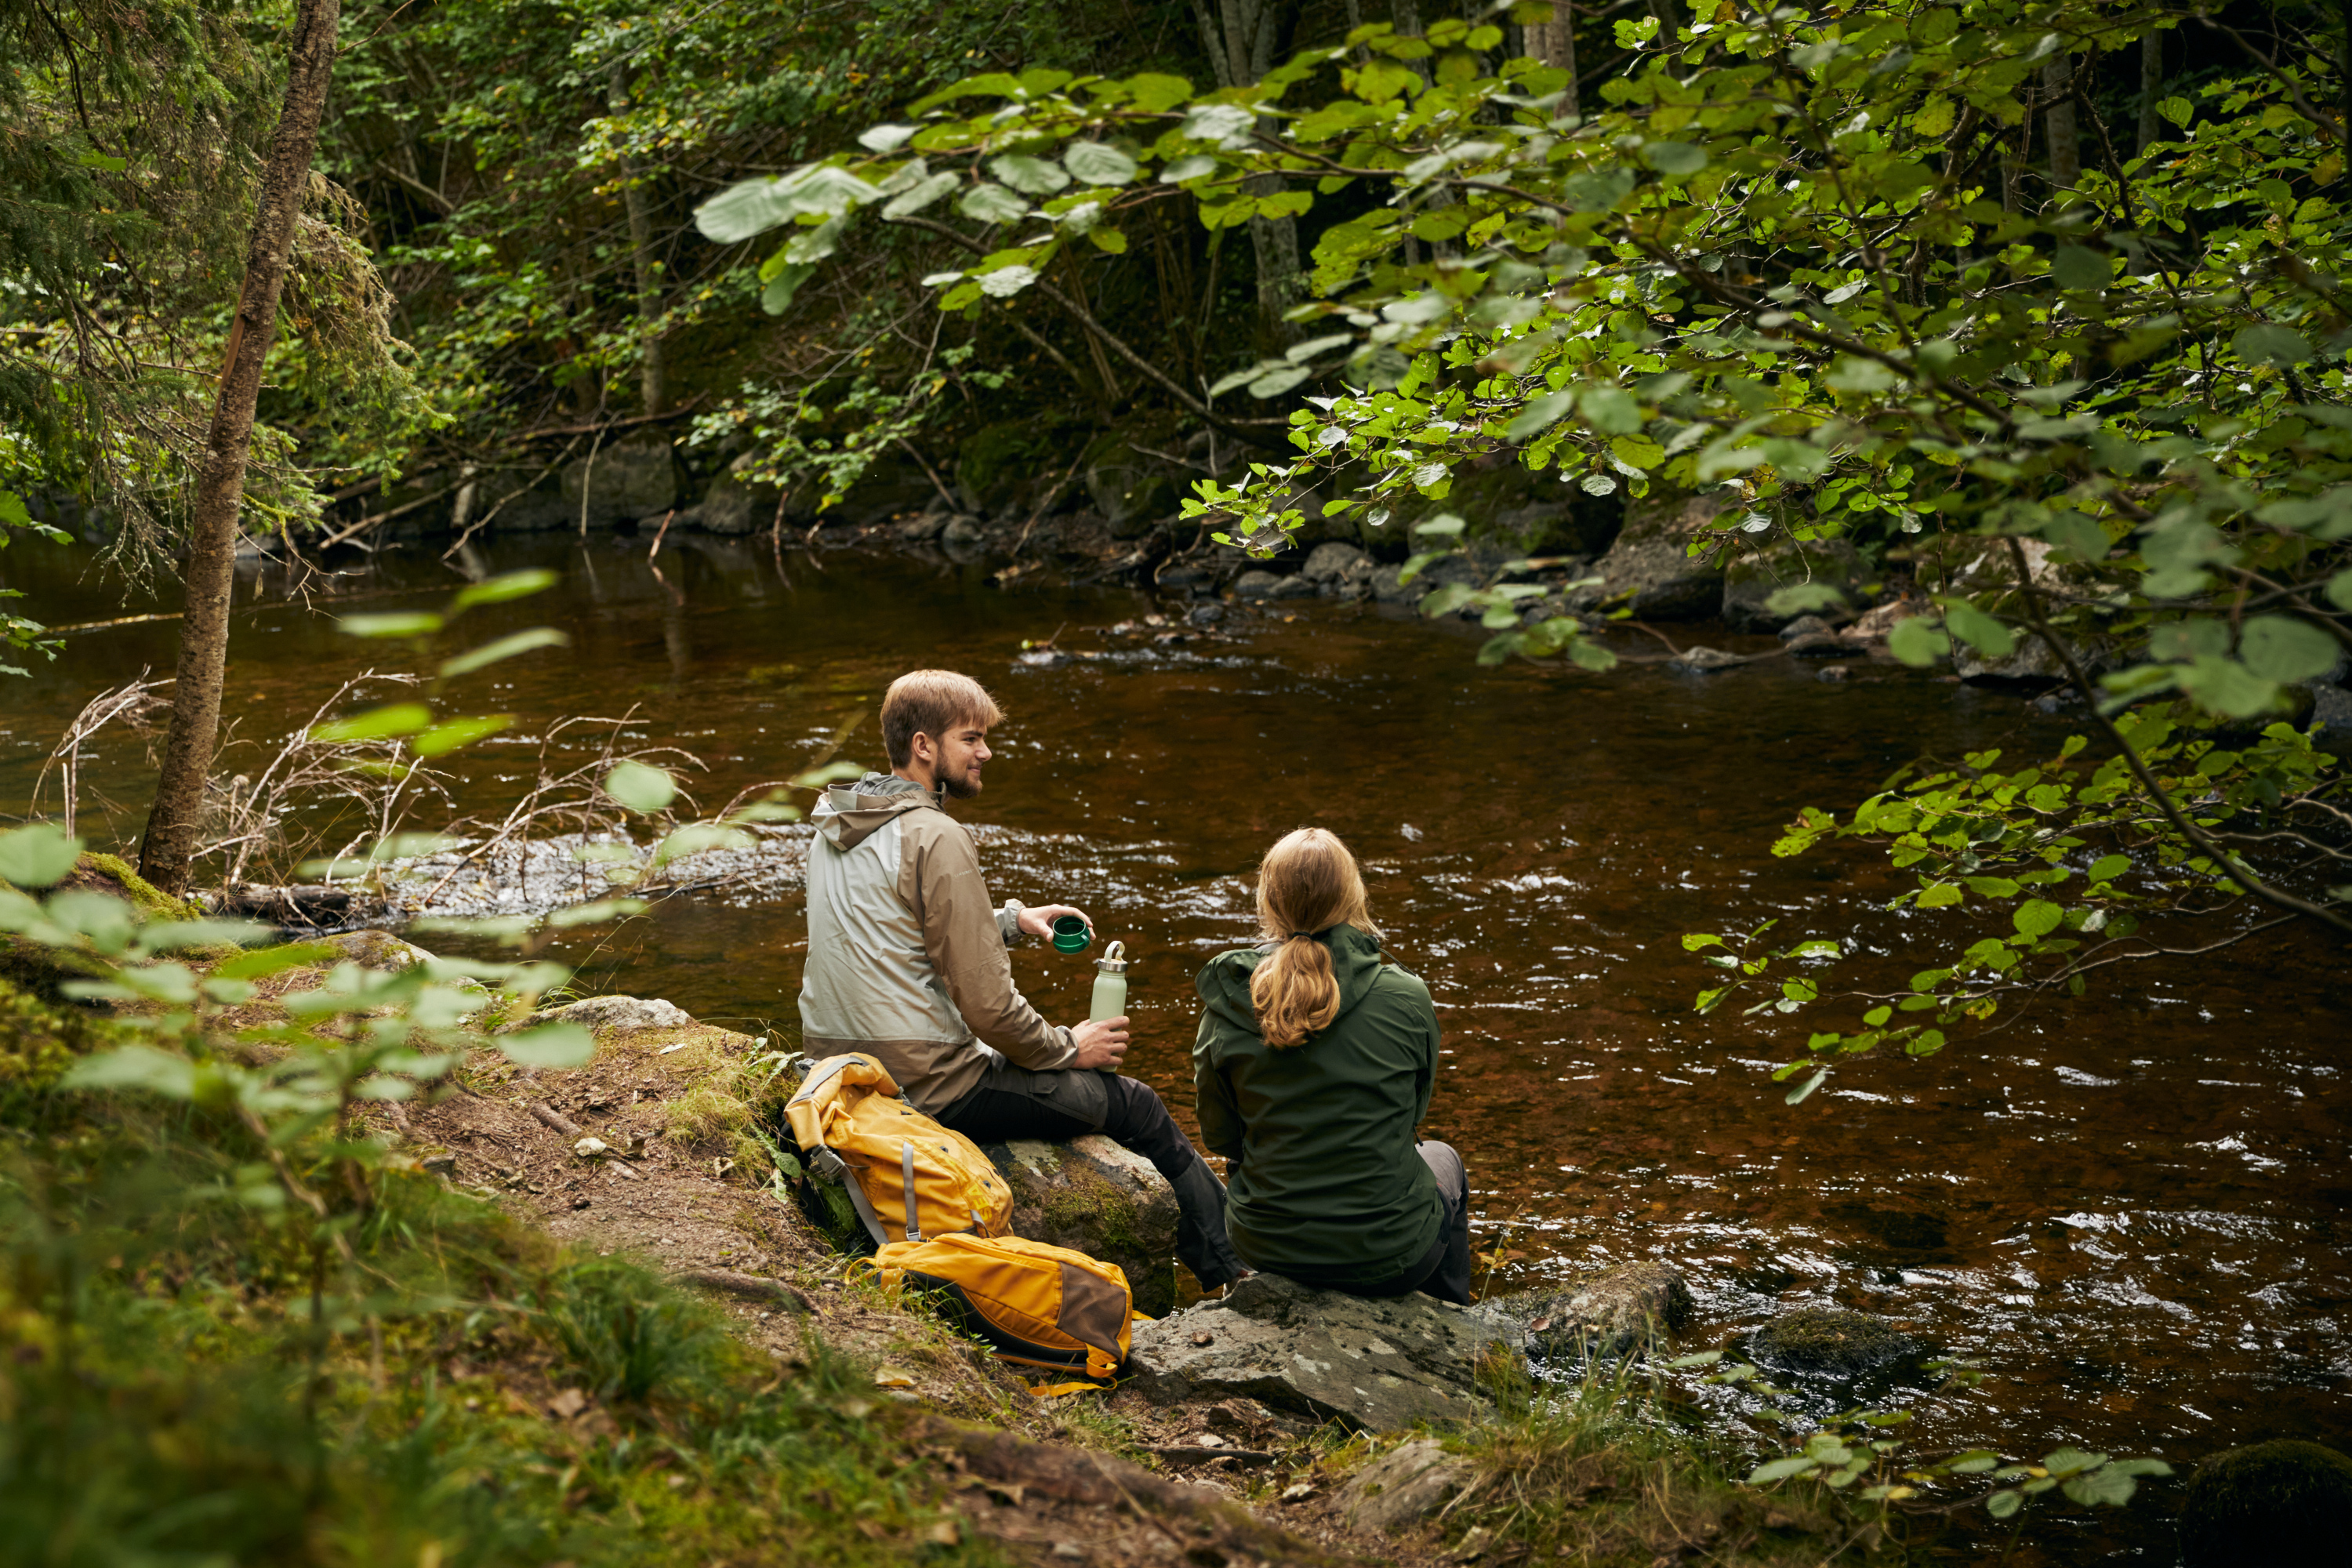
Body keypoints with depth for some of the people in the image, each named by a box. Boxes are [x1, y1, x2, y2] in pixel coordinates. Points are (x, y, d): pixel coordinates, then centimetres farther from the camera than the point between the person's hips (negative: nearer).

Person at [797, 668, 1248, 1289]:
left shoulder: (836, 823, 8)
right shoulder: (934, 837, -20)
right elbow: (986, 1001, -20)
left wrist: (1011, 919, 16)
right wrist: (1068, 1048, -3)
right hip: (927, 1086, -10)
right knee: (1137, 1107, 5)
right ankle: (1237, 1271, 17)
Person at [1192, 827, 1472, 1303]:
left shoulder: (1226, 1005, -12)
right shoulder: (1406, 999, -17)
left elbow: (1219, 1137, 0)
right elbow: (1412, 1114, 1)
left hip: (1266, 1248, 2)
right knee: (1443, 1160, 33)